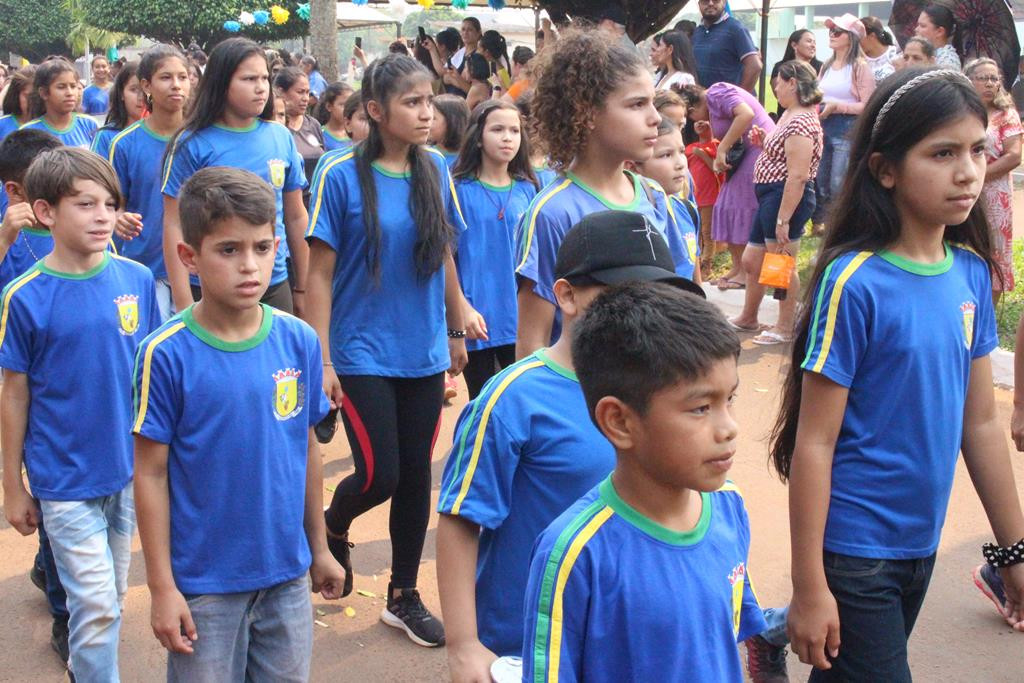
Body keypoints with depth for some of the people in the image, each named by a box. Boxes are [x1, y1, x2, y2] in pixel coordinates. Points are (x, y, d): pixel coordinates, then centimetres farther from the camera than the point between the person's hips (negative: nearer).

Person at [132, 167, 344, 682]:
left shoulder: (299, 341, -4)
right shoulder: (166, 354, -14)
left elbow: (307, 449, 5)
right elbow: (151, 473, -9)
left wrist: (319, 547, 12)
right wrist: (162, 586, -8)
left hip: (288, 573, 3)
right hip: (204, 583, -3)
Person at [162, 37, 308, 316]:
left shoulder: (281, 137, 4)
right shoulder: (193, 144, -7)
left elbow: (295, 217, 10)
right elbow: (174, 226, -8)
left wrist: (302, 289, 13)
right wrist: (184, 305, -12)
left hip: (275, 286, 3)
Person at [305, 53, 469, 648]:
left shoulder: (436, 171, 1)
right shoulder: (342, 175, -11)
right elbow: (320, 273, -9)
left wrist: (457, 331, 15)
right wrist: (321, 360, -11)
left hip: (425, 353, 4)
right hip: (363, 354, -4)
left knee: (417, 475, 9)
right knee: (381, 474, -5)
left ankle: (404, 595, 26)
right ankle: (333, 527, 29)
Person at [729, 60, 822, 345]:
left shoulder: (800, 122, -18)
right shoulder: (790, 115, 14)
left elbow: (798, 175, -23)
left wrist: (783, 219, -25)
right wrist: (764, 143, 6)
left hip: (785, 197, -11)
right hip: (770, 196, 11)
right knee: (751, 261, 18)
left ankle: (785, 328, 12)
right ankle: (748, 318, 33)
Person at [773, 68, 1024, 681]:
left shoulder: (971, 272, 1)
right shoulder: (854, 282, -18)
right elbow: (814, 442, -16)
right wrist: (809, 587, -14)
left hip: (922, 543, 6)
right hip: (853, 549, -6)